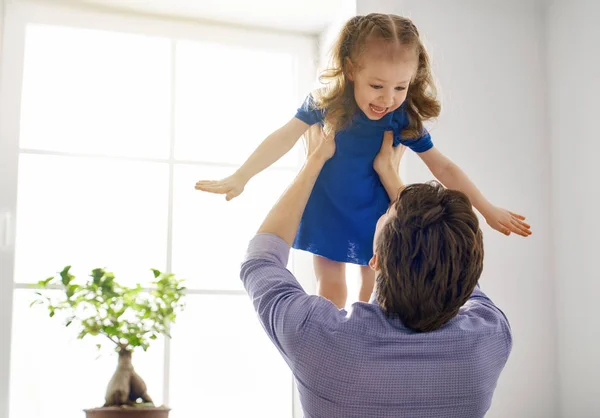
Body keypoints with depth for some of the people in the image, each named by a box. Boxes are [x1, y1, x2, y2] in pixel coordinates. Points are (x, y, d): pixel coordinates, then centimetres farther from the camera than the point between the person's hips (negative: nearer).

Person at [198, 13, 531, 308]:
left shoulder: (404, 118, -19)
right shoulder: (327, 103, -22)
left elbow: (443, 168, -12)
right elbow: (284, 139, -20)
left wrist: (488, 210, -10)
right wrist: (240, 178, -27)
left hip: (375, 217, 1)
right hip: (327, 212, -1)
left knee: (374, 289, 12)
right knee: (330, 288, 6)